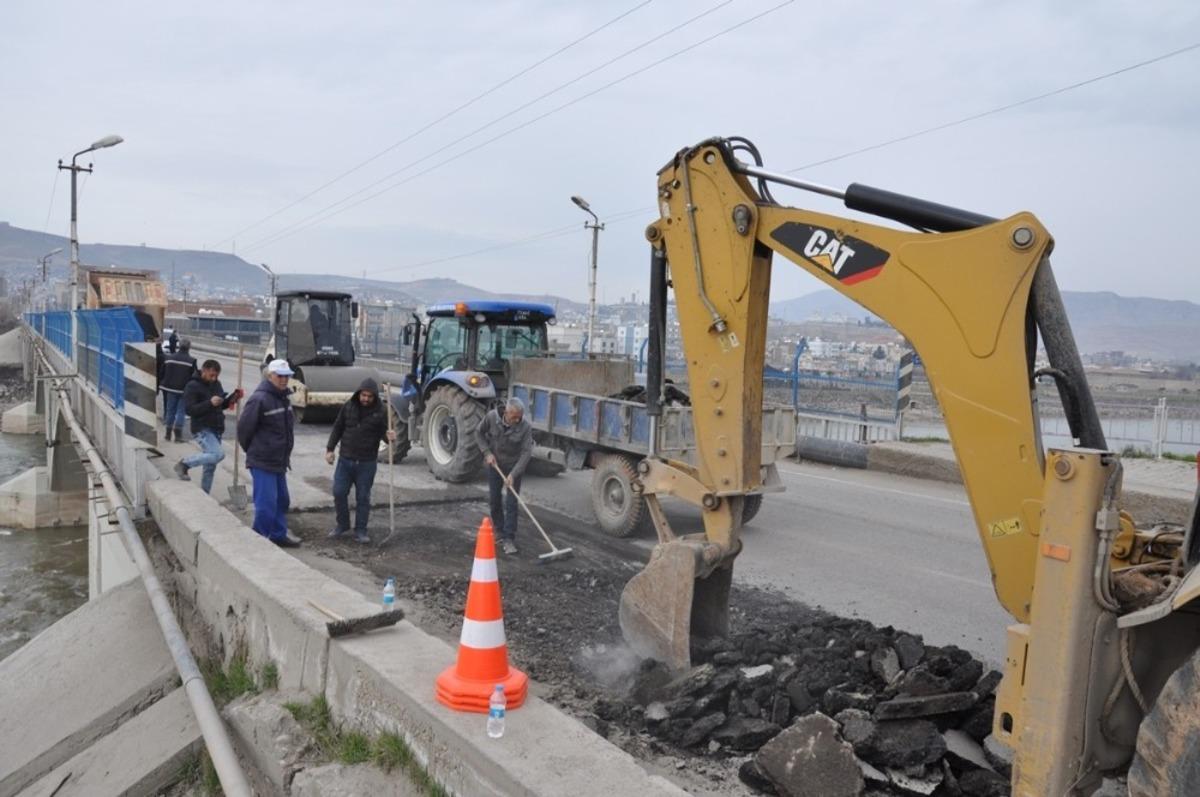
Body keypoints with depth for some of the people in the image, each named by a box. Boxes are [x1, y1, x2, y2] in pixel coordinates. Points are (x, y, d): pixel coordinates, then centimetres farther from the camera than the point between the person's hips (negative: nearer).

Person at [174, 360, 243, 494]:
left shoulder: (216, 384, 12)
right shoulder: (193, 386, -10)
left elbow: (222, 405, 20)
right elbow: (189, 409, -18)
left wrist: (234, 397, 1)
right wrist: (209, 403, -28)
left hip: (216, 429, 7)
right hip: (202, 430, -7)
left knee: (210, 467, 10)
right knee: (218, 454, -25)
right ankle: (184, 464, -8)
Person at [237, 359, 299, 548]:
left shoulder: (283, 397, 10)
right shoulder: (259, 399, -19)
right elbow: (244, 427, -14)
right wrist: (253, 451, -1)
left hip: (279, 461, 9)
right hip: (262, 462, -9)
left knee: (282, 500, 18)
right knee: (266, 503, -7)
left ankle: (279, 535, 31)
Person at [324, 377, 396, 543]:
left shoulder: (381, 411, -7)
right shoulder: (348, 407, -1)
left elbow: (382, 431, 1)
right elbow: (337, 428, 7)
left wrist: (388, 436, -23)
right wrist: (330, 449, 3)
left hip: (367, 463, -2)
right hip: (345, 459, 2)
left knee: (363, 497, 5)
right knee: (339, 492, 5)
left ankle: (360, 530, 16)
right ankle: (342, 524, 25)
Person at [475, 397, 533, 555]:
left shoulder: (525, 427, -24)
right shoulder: (492, 416, -18)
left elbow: (526, 452, -23)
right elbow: (479, 433, -2)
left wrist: (513, 474, -30)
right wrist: (487, 453, -13)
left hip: (514, 466, -2)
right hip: (494, 464, 2)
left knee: (511, 503, -6)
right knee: (494, 500, 11)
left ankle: (509, 539, 0)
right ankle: (499, 531, 31)